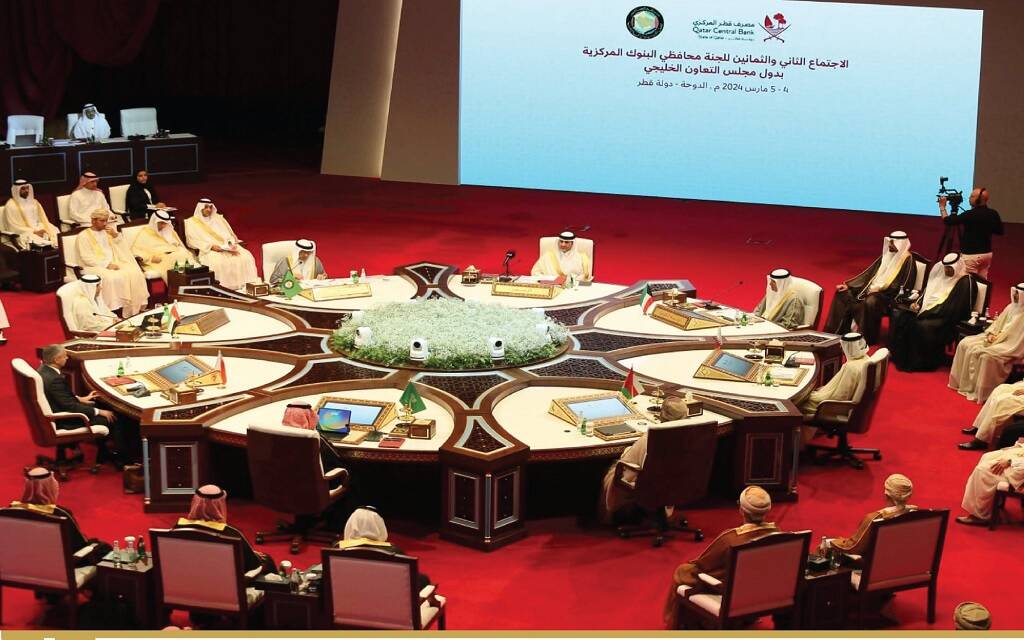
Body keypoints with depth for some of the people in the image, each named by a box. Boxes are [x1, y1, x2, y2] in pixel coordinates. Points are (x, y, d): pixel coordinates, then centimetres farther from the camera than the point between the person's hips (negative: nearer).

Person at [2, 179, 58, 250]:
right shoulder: (11, 206, -3)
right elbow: (15, 227, -10)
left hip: (39, 230, 7)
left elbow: (43, 220, 16)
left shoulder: (34, 202, 18)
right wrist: (35, 232, -17)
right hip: (23, 234, -6)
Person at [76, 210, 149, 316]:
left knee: (135, 273, -22)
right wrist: (107, 265, -20)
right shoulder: (83, 236, -1)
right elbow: (87, 258, -11)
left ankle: (136, 309, -19)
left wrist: (116, 235, -3)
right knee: (113, 278, -36)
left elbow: (123, 248, 16)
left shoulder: (109, 231, 19)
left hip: (115, 263, 6)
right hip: (97, 266, -6)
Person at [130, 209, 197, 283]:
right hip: (160, 260, -5)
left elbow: (180, 247, 29)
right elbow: (136, 251, 1)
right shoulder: (145, 234, 10)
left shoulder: (170, 232, 27)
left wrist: (189, 253, 6)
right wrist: (151, 257, -15)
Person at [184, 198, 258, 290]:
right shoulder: (191, 222, 8)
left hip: (227, 247, 4)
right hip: (208, 250, -4)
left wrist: (232, 245, -6)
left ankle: (246, 286, -25)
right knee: (218, 262, -39)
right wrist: (211, 246, -16)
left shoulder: (218, 218, 21)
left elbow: (230, 234, 16)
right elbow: (193, 241, -3)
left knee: (246, 256, -22)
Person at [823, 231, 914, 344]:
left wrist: (879, 289, -20)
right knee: (844, 294, -5)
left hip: (890, 295, -8)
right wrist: (848, 285, 7)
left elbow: (902, 285, -15)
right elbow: (869, 273, 15)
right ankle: (837, 332, -4)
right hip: (874, 289, 8)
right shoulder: (885, 256, 13)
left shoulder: (907, 260, -9)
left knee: (870, 302, -38)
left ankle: (867, 338, -22)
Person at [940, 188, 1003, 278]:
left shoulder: (970, 215, -18)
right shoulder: (993, 214, -1)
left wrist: (942, 207, 5)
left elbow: (948, 221, -10)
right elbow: (999, 232, 12)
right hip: (987, 253, 7)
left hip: (971, 255, -7)